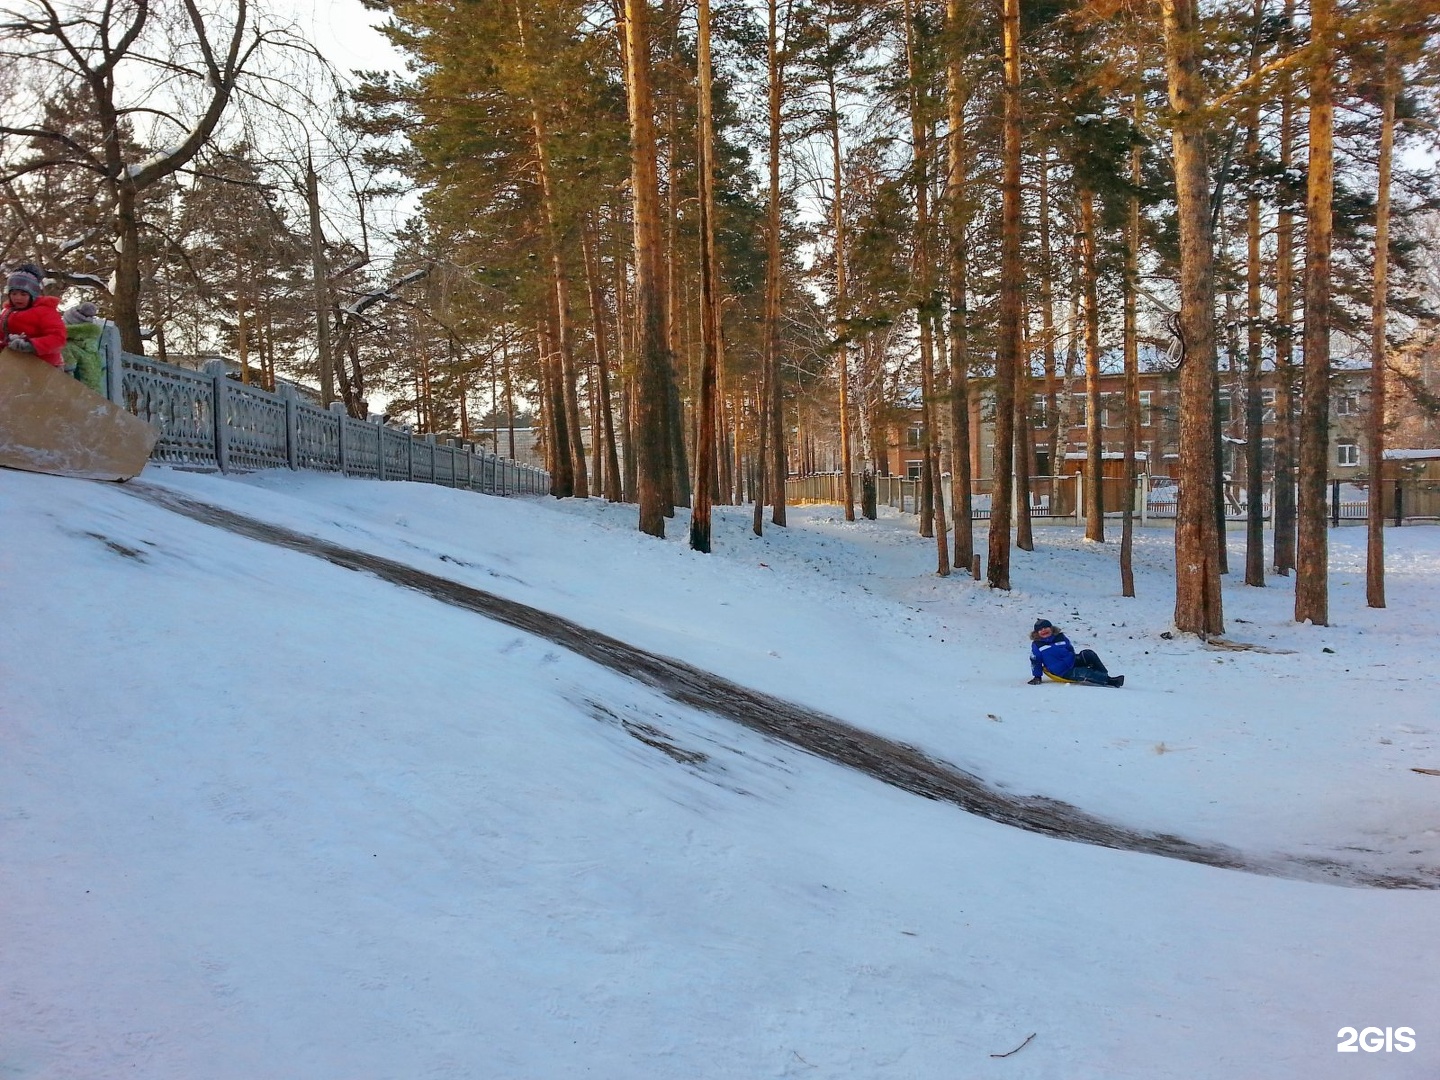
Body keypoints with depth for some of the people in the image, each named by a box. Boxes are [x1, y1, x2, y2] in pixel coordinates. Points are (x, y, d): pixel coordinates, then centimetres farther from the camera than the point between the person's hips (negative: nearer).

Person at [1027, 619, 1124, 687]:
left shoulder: (1060, 637, 9)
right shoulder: (1036, 645, -2)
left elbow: (1071, 650, 17)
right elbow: (1035, 662, 4)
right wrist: (1037, 677, 1)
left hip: (1072, 663, 5)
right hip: (1063, 673, -5)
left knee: (1089, 654, -20)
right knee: (1085, 673, -29)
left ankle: (1104, 675, -14)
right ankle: (1109, 681, -31)